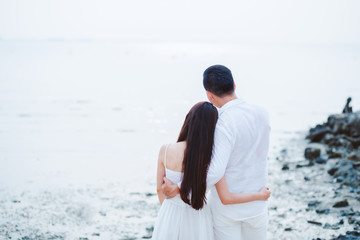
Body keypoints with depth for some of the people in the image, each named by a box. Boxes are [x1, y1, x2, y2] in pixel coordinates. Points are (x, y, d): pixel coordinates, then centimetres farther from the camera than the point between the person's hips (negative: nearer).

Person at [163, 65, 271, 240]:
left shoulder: (224, 124, -26)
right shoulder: (262, 113, -5)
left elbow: (214, 172, -35)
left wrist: (177, 189, -25)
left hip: (226, 207, -5)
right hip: (256, 205, 5)